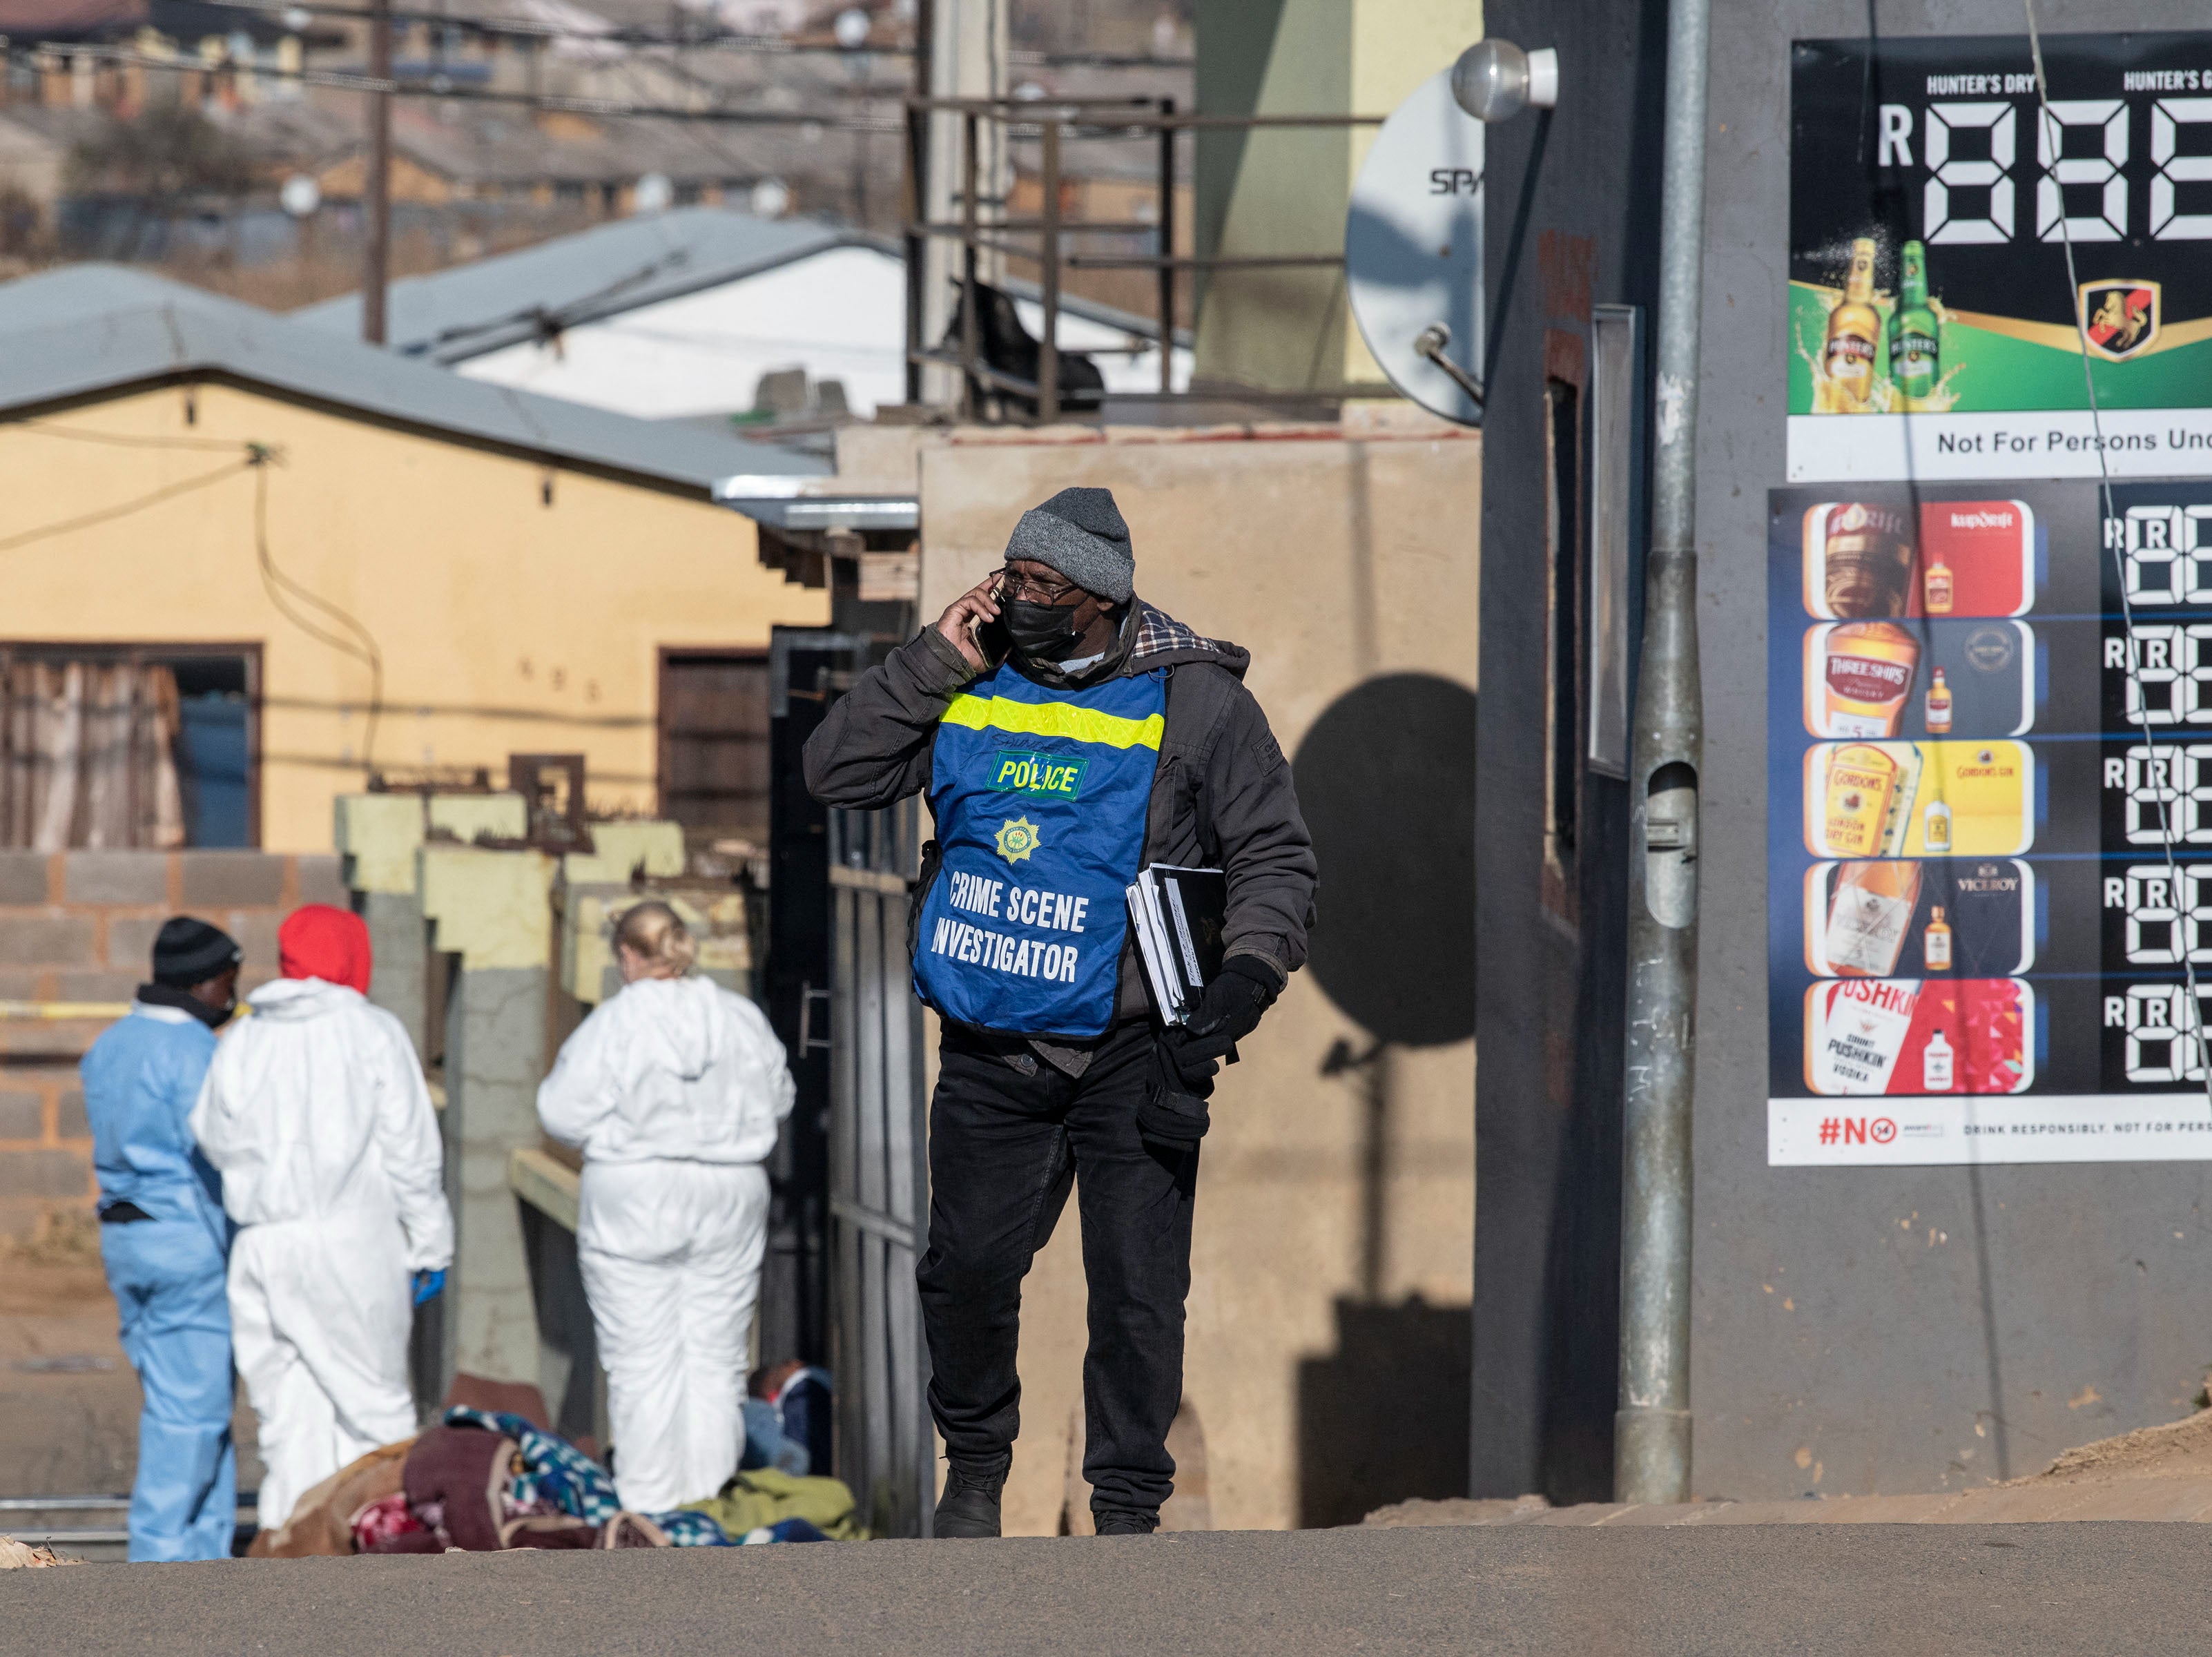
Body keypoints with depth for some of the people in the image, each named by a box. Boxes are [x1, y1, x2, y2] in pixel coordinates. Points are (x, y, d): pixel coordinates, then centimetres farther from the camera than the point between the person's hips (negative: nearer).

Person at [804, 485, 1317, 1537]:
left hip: (1134, 1054, -3)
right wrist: (934, 662, -4)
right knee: (967, 1267, 4)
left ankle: (1127, 1507, 6)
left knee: (1137, 1290, -3)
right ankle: (975, 1461, 27)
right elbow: (837, 772, 4)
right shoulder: (969, 688, 7)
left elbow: (1276, 858, 0)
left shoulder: (1194, 702, -3)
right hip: (989, 1052, 3)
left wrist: (1249, 972, -16)